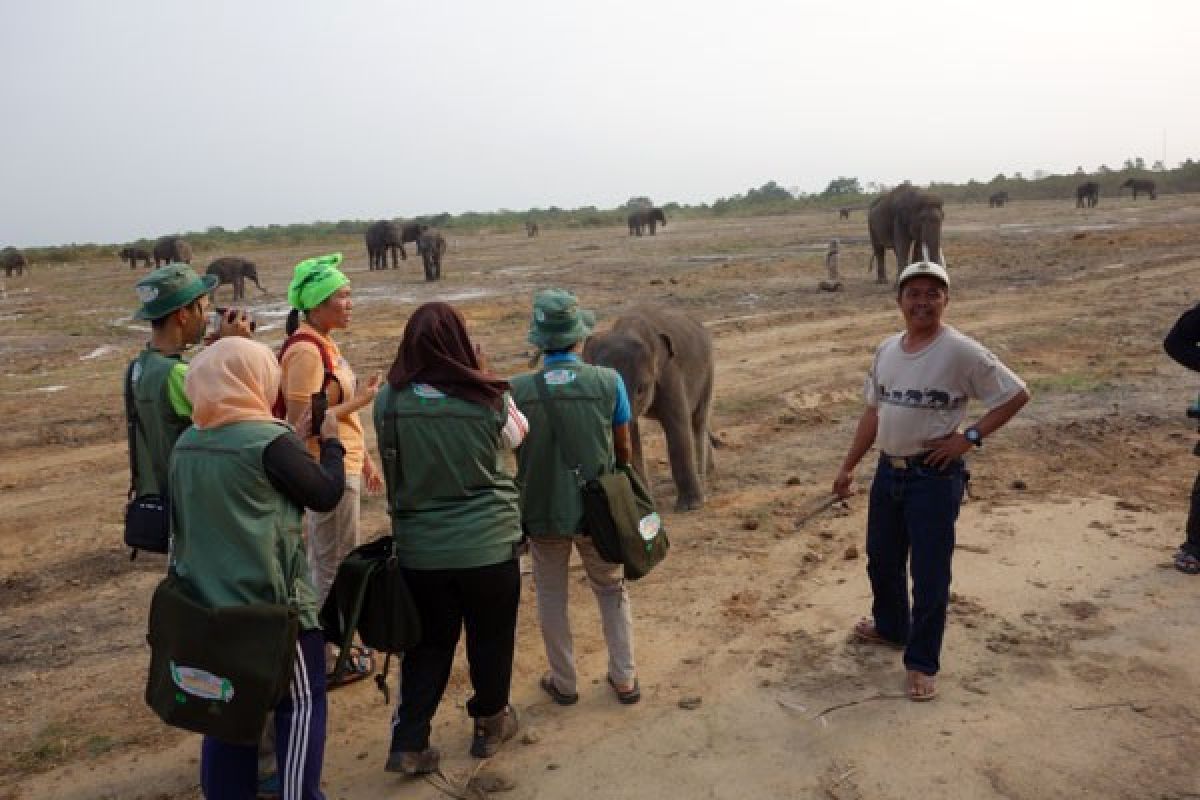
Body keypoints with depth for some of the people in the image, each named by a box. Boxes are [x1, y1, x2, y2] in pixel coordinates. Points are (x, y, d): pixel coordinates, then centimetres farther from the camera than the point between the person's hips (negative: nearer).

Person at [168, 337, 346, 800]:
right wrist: (330, 442, 8)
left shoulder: (186, 444, 4)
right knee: (301, 701, 7)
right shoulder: (271, 441, -18)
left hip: (209, 598, 7)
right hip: (270, 600, -7)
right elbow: (326, 495, -8)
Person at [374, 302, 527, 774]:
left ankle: (408, 743, 20)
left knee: (427, 645, 18)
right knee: (491, 639, 18)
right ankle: (490, 725, 35)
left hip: (419, 547, 2)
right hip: (488, 543, -1)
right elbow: (518, 434, 8)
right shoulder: (488, 398, -13)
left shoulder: (389, 401, -10)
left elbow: (391, 465, 5)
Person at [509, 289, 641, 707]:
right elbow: (624, 449, -5)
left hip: (542, 511, 0)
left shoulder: (517, 389, -15)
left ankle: (564, 682, 32)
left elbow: (516, 451, -2)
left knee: (551, 598, 20)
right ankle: (625, 679, 29)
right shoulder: (608, 381, -15)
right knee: (612, 592, 22)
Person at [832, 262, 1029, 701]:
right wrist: (848, 466, 14)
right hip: (888, 471, 7)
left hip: (935, 476, -6)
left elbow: (1016, 395, -11)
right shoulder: (887, 349, 5)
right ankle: (891, 625, 46)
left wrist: (969, 436, -16)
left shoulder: (961, 351, -15)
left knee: (929, 573, 2)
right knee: (881, 559, 21)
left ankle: (921, 663, 18)